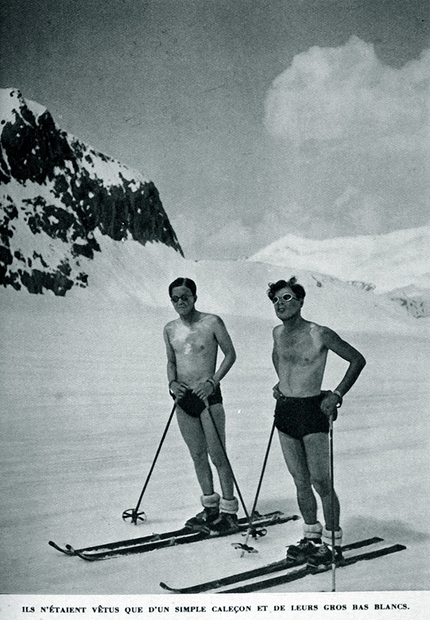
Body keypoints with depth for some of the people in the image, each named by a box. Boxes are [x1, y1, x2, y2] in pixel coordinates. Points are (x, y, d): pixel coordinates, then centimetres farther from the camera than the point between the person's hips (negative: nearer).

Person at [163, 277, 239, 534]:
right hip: (183, 398, 5)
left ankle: (230, 512, 7)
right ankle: (210, 508, 23)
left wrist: (212, 381, -14)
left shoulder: (212, 322, -6)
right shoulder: (170, 329, 8)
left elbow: (231, 354, -3)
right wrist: (172, 383, -1)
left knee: (217, 455, -4)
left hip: (208, 396, -5)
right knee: (198, 455, 11)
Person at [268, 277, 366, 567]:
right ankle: (311, 537, 23)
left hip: (312, 411, -6)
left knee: (321, 482, -4)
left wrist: (337, 395, -11)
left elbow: (358, 360, -5)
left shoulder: (320, 334, -12)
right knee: (301, 482, 11)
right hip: (284, 411, 6)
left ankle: (333, 543, 9)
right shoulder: (278, 333, 7)